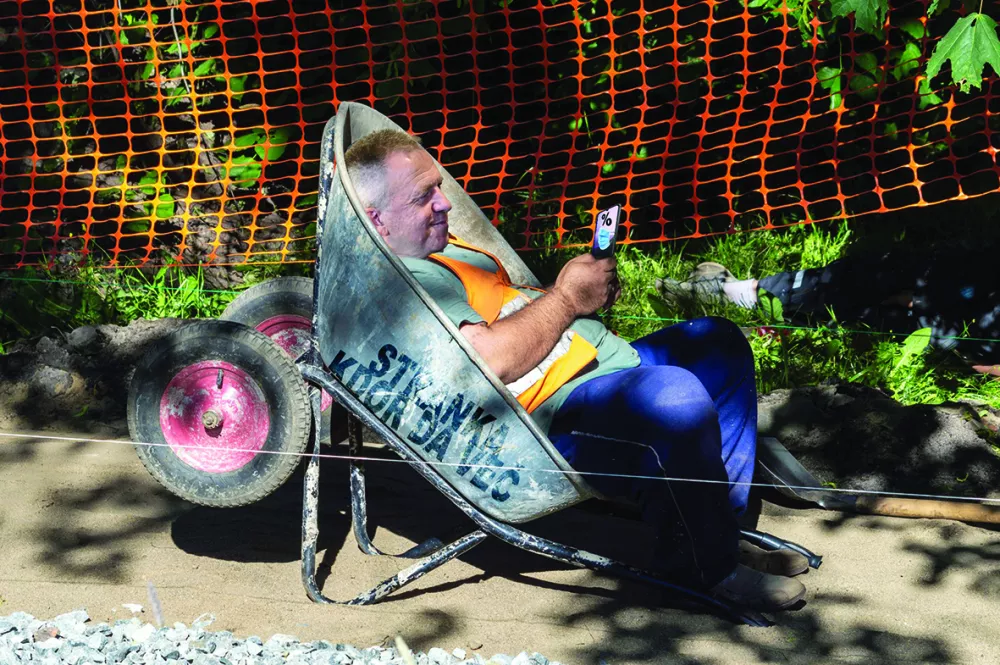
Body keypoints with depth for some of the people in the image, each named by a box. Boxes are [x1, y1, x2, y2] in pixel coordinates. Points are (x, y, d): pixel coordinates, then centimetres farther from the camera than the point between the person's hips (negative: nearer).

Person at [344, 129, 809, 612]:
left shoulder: (440, 248, 18)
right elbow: (489, 359, -28)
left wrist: (592, 290, 7)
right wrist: (567, 298, -12)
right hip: (551, 415, -12)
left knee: (718, 344, 18)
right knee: (676, 397, -34)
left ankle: (721, 531, 17)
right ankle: (703, 568, -12)